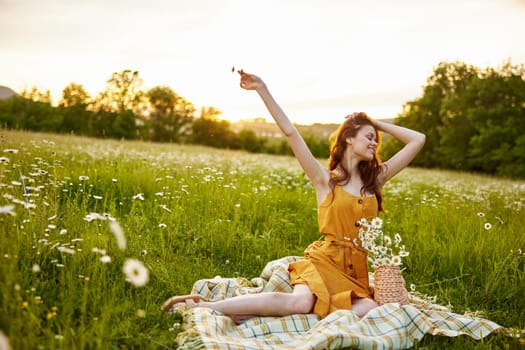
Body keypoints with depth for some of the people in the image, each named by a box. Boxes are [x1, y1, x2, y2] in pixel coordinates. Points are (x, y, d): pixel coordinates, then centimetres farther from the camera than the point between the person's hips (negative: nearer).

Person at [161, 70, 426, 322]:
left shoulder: (375, 179, 14)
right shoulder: (324, 179, 3)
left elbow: (418, 140, 18)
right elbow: (290, 132, -5)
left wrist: (378, 123, 14)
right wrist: (262, 89, -9)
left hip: (358, 272, 5)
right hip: (324, 260, -4)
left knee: (372, 311, -29)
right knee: (300, 302, -36)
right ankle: (204, 306, -26)